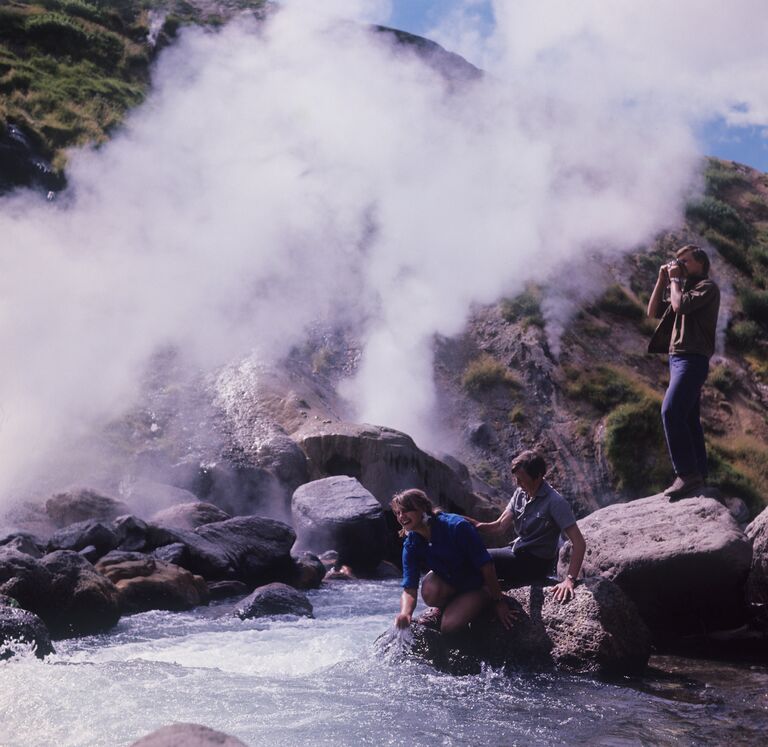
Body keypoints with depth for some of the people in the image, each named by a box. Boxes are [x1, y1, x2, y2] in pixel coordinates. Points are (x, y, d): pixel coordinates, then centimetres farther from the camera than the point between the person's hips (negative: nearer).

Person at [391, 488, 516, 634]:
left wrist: (499, 602, -18)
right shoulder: (411, 545, -16)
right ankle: (448, 606, 5)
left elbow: (486, 565, -25)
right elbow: (409, 590, -21)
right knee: (429, 591, -30)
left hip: (477, 585, -3)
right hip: (449, 582, 4)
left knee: (448, 626, -21)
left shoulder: (456, 526, -32)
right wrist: (405, 613, -44)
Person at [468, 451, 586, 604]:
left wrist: (570, 579, -33)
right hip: (517, 552, 7)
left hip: (536, 564, -7)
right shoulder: (520, 494, 3)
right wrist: (473, 523, -20)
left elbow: (579, 543, -23)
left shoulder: (555, 502, -19)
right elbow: (500, 528, -1)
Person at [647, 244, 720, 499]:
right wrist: (662, 279, 12)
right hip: (678, 358, 10)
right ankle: (699, 475, 12)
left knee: (671, 411, -23)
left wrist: (675, 280, -4)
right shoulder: (684, 288, 24)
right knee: (688, 419, 9)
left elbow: (680, 305, -19)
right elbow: (653, 312, 19)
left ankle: (687, 473, -25)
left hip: (692, 358, -10)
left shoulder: (707, 287, -3)